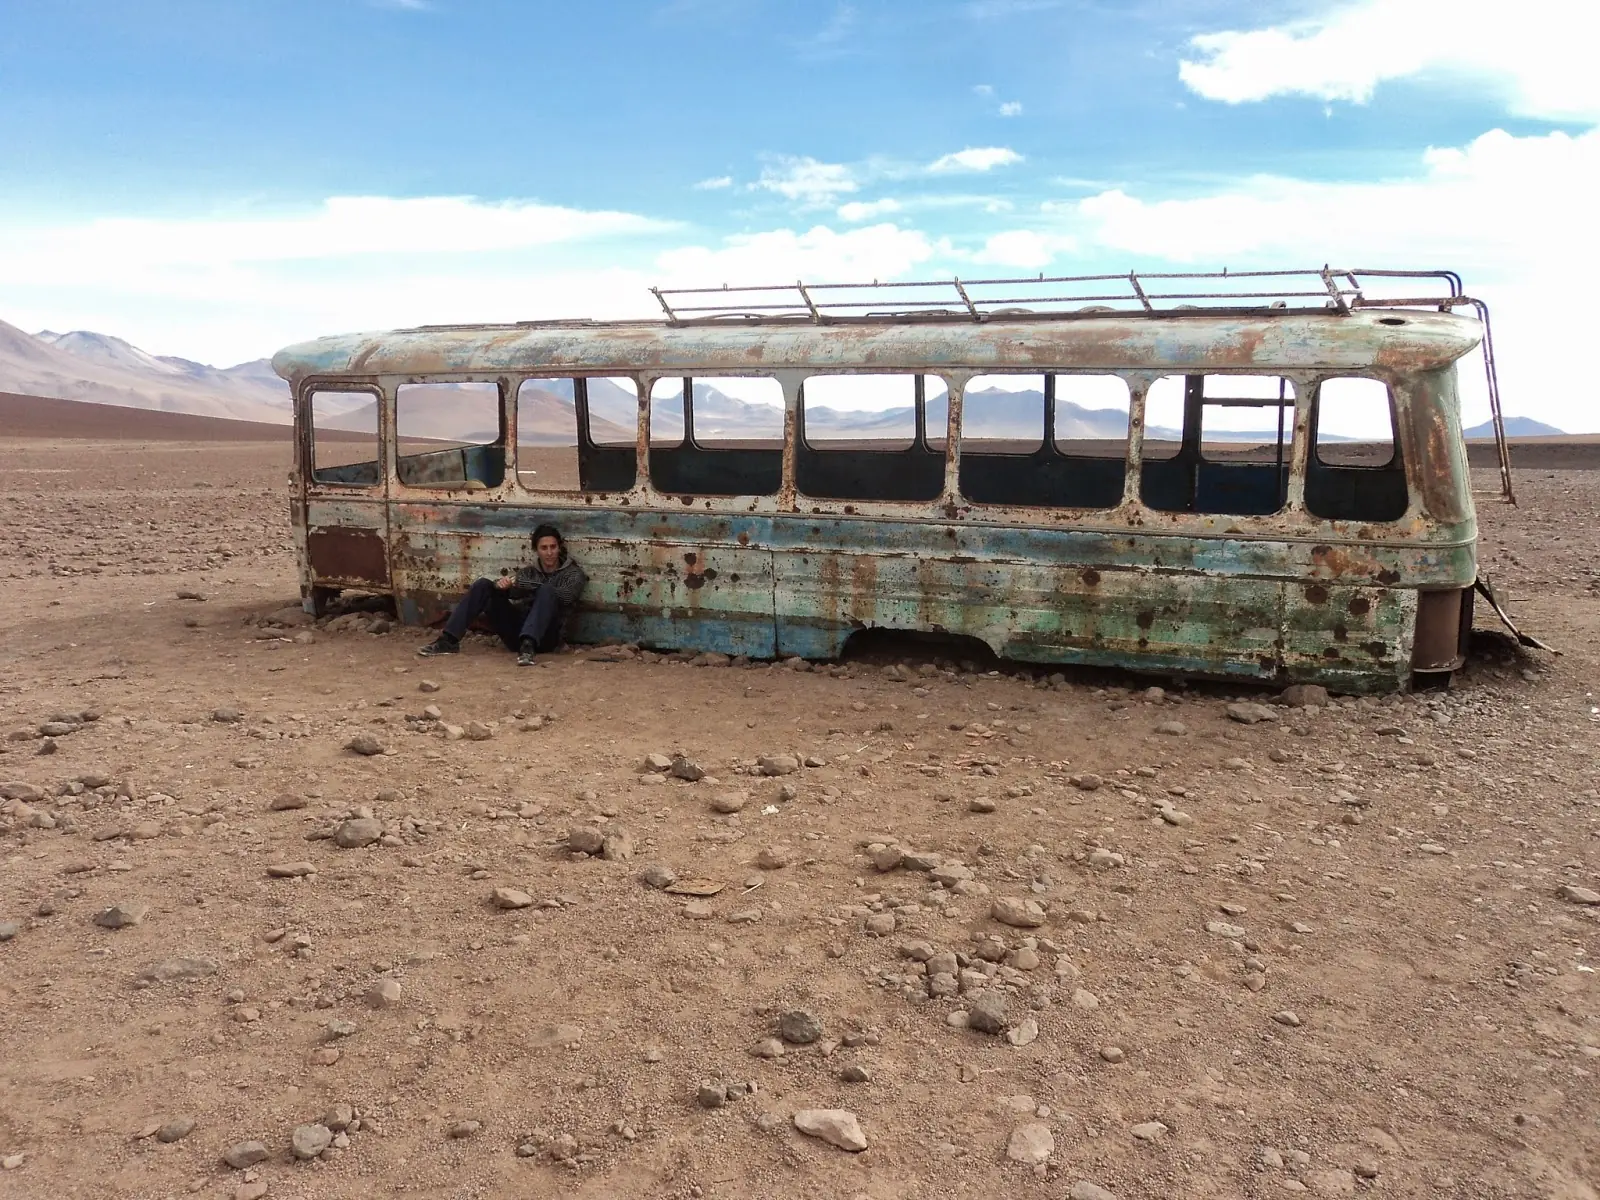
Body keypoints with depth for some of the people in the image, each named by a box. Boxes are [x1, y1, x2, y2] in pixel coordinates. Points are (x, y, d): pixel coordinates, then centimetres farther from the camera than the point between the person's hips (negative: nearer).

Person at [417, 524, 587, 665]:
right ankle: (449, 640, -15)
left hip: (544, 637, -4)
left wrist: (522, 584, -18)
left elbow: (566, 596, -15)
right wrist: (501, 584, -22)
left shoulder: (573, 573, 6)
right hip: (517, 633, 4)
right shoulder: (527, 572, 20)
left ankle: (528, 645, -48)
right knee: (483, 585, -7)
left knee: (546, 590, -29)